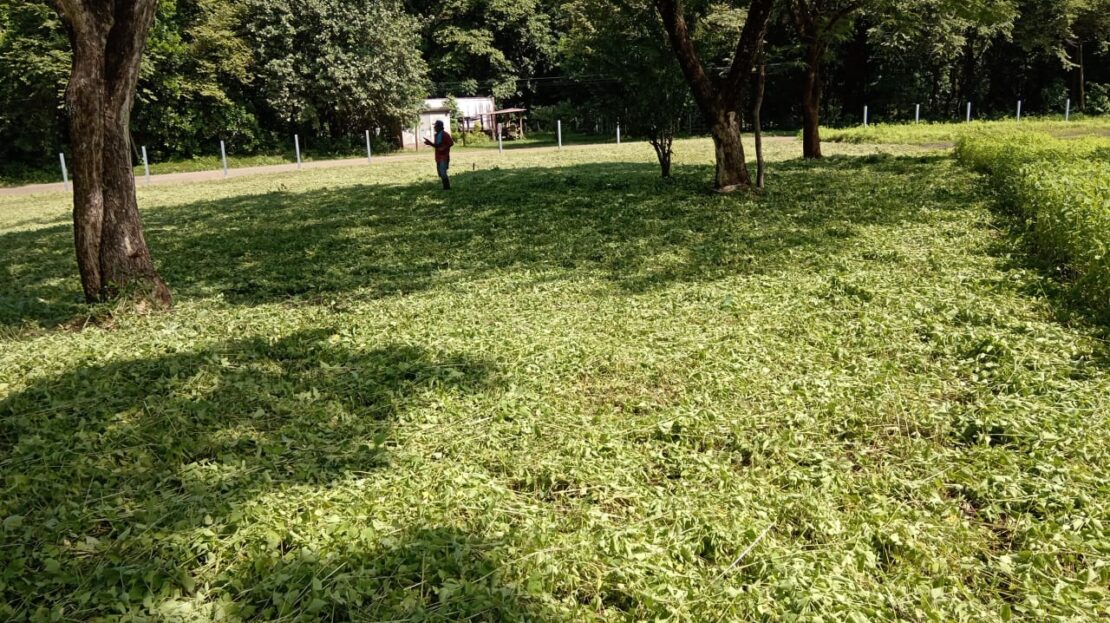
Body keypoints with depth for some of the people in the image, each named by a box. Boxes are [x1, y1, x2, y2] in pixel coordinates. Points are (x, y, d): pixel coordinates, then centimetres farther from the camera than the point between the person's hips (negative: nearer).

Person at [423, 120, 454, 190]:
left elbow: (451, 143, -15)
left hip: (444, 157, -9)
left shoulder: (445, 134, -12)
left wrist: (444, 148, -23)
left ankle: (447, 188, -4)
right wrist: (429, 143, 7)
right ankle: (446, 187, 20)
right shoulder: (436, 135, 14)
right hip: (438, 157, 9)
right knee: (440, 173, 11)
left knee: (443, 173, -13)